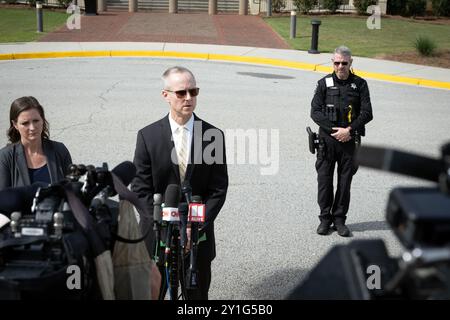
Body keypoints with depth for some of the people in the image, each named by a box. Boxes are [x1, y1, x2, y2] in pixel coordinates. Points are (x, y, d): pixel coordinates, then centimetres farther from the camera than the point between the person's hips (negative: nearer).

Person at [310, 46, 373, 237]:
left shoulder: (359, 84, 4)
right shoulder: (324, 83, 4)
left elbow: (367, 113, -1)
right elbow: (315, 112, -1)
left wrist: (349, 130, -12)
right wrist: (333, 130, -11)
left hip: (350, 140, 0)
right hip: (327, 139, 0)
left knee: (345, 181, 5)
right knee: (324, 179, 2)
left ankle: (339, 219, 16)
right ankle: (325, 218, 15)